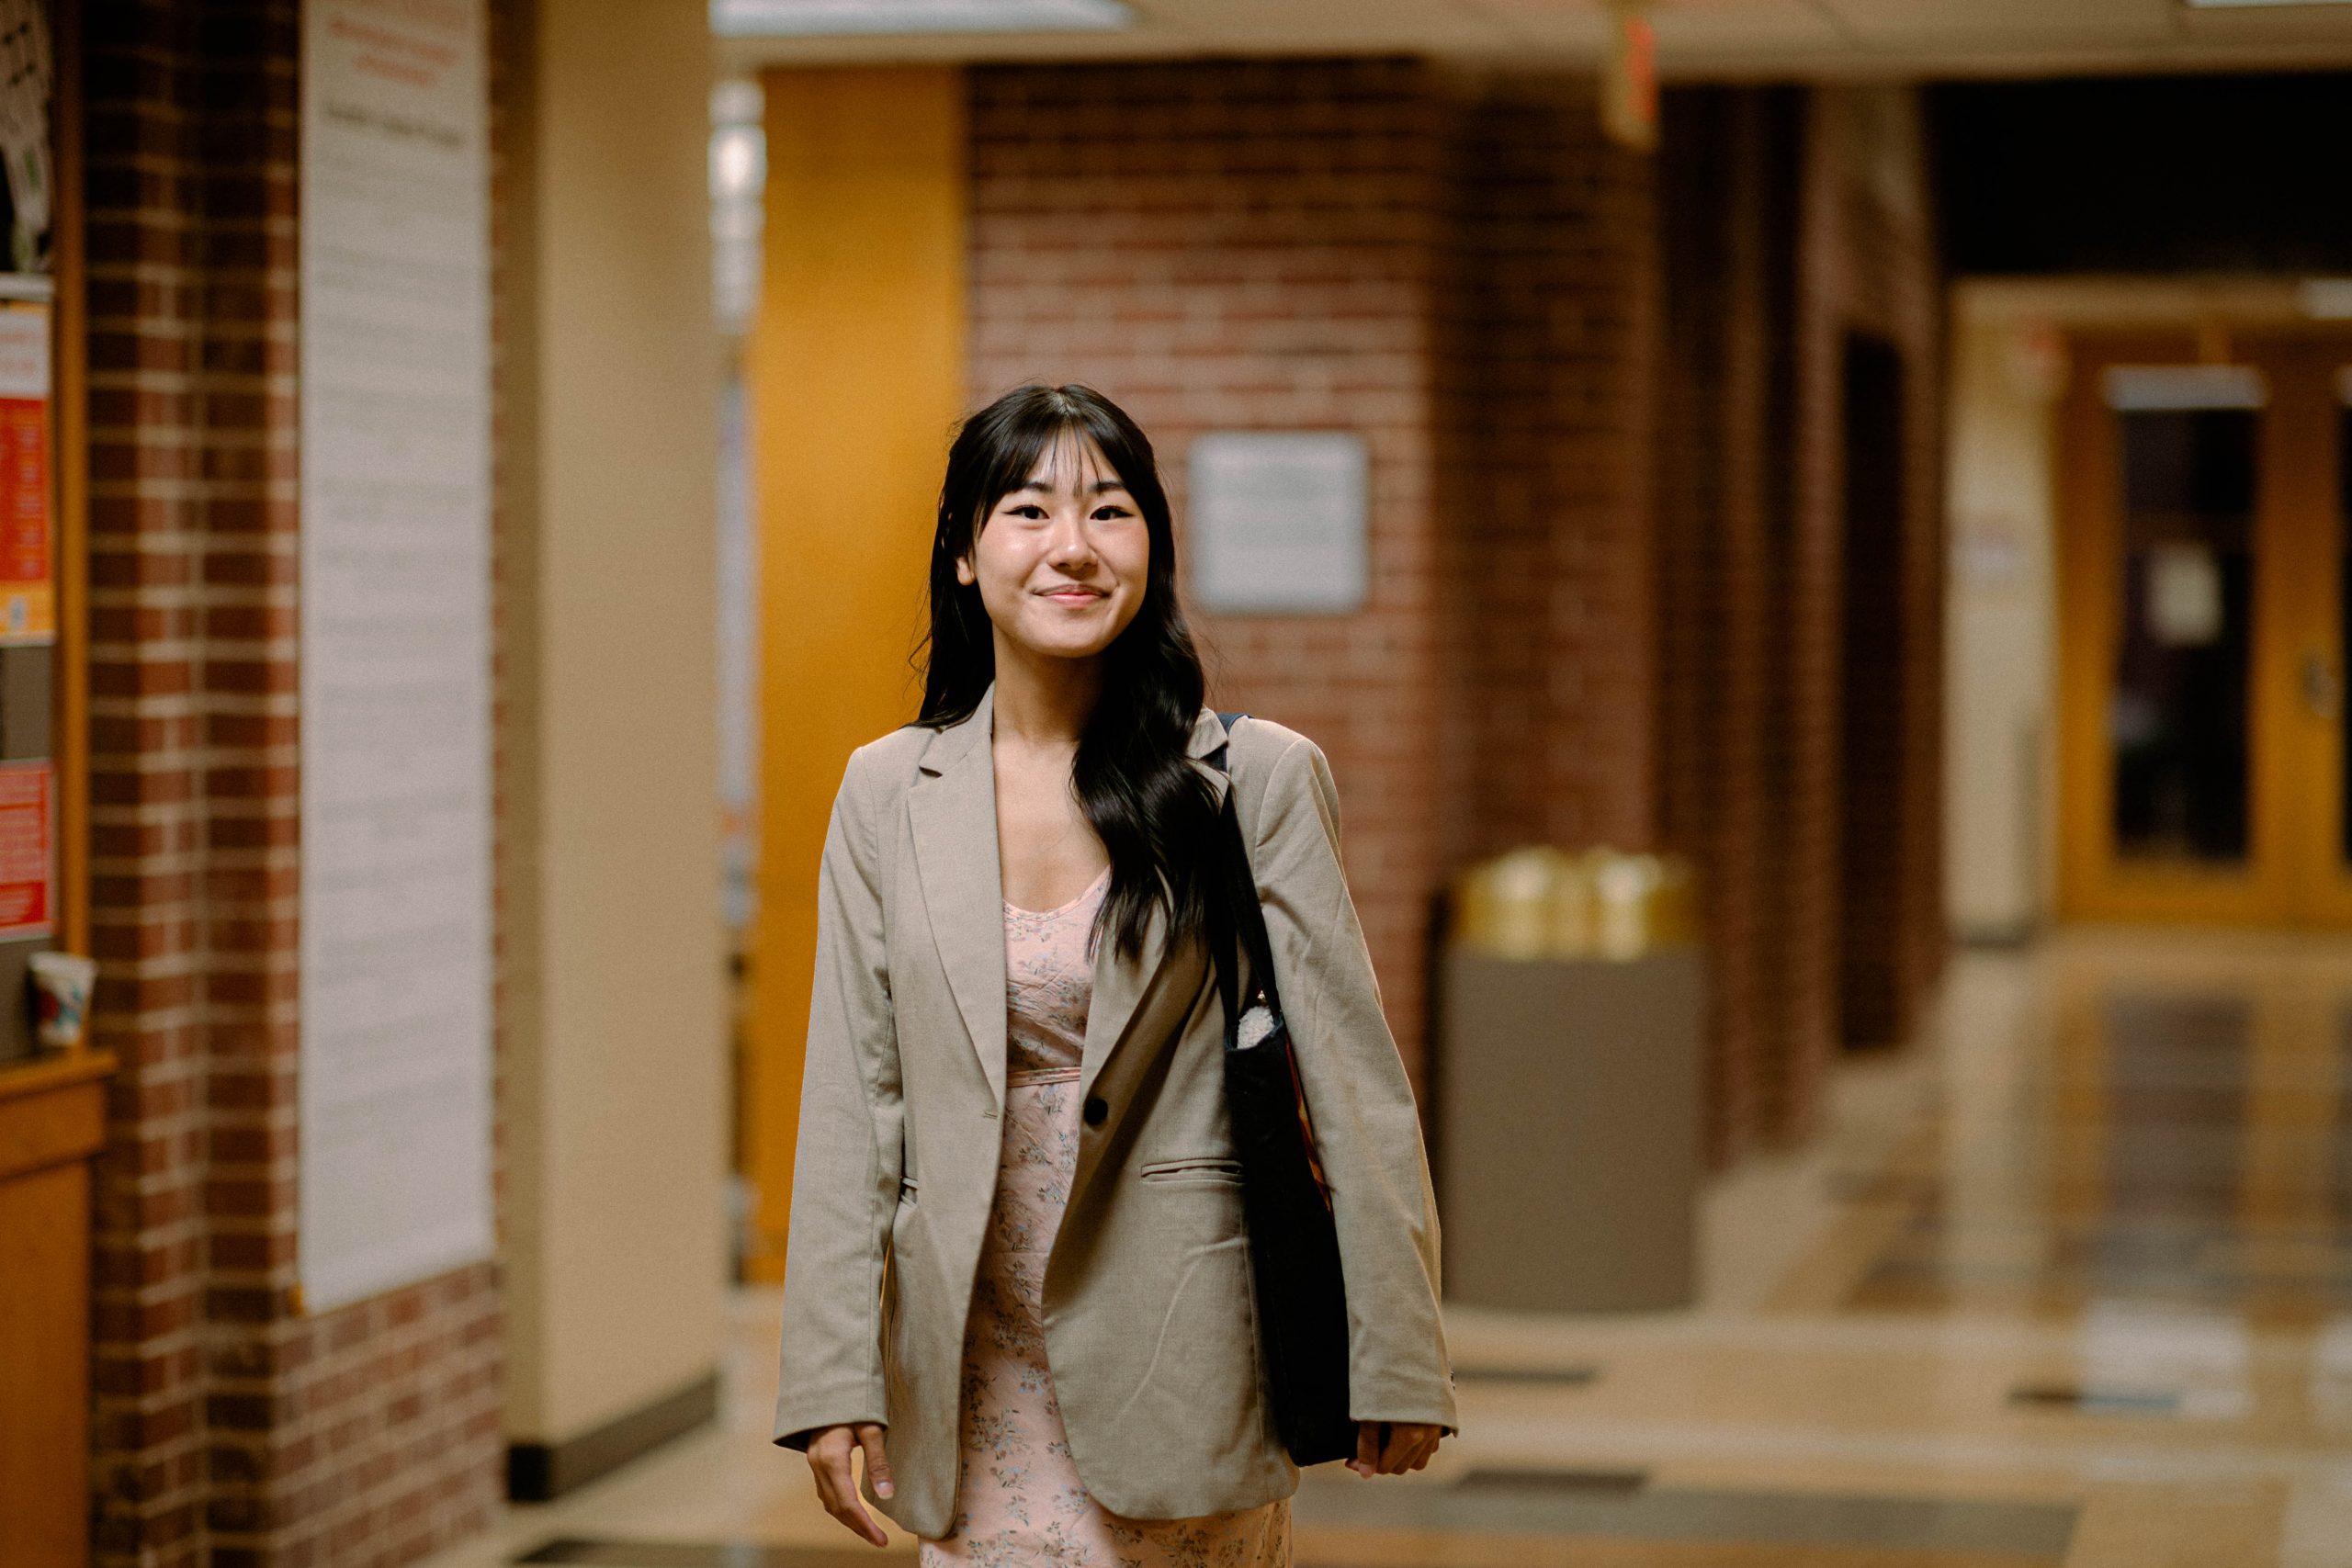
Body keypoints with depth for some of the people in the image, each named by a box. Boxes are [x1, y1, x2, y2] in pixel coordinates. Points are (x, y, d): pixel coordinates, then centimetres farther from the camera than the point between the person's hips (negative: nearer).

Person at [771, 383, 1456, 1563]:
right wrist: (833, 1381, 0)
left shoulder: (1259, 781, -4)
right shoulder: (888, 793, 3)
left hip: (1181, 1357, -2)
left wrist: (1394, 1365, -4)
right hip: (976, 1368, 2)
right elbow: (852, 1096, 4)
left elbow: (1352, 1078, -3)